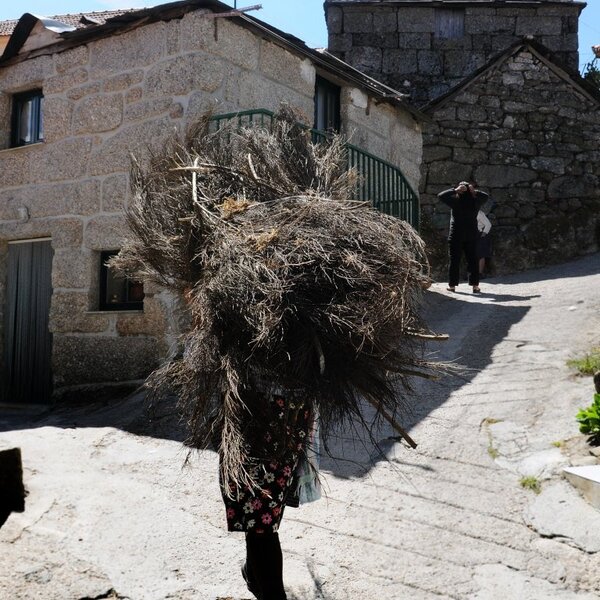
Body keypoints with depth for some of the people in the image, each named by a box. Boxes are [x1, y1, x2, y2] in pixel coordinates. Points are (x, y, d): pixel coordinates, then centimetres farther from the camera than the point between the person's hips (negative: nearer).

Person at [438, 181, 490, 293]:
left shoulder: (455, 201, -11)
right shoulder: (475, 202, -2)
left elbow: (440, 196, -7)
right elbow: (486, 196, 18)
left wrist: (454, 190, -8)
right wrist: (475, 192, 3)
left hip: (456, 235, -2)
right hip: (472, 235, 2)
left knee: (454, 261, 5)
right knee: (472, 260, 7)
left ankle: (452, 285, 9)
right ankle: (475, 285, 6)